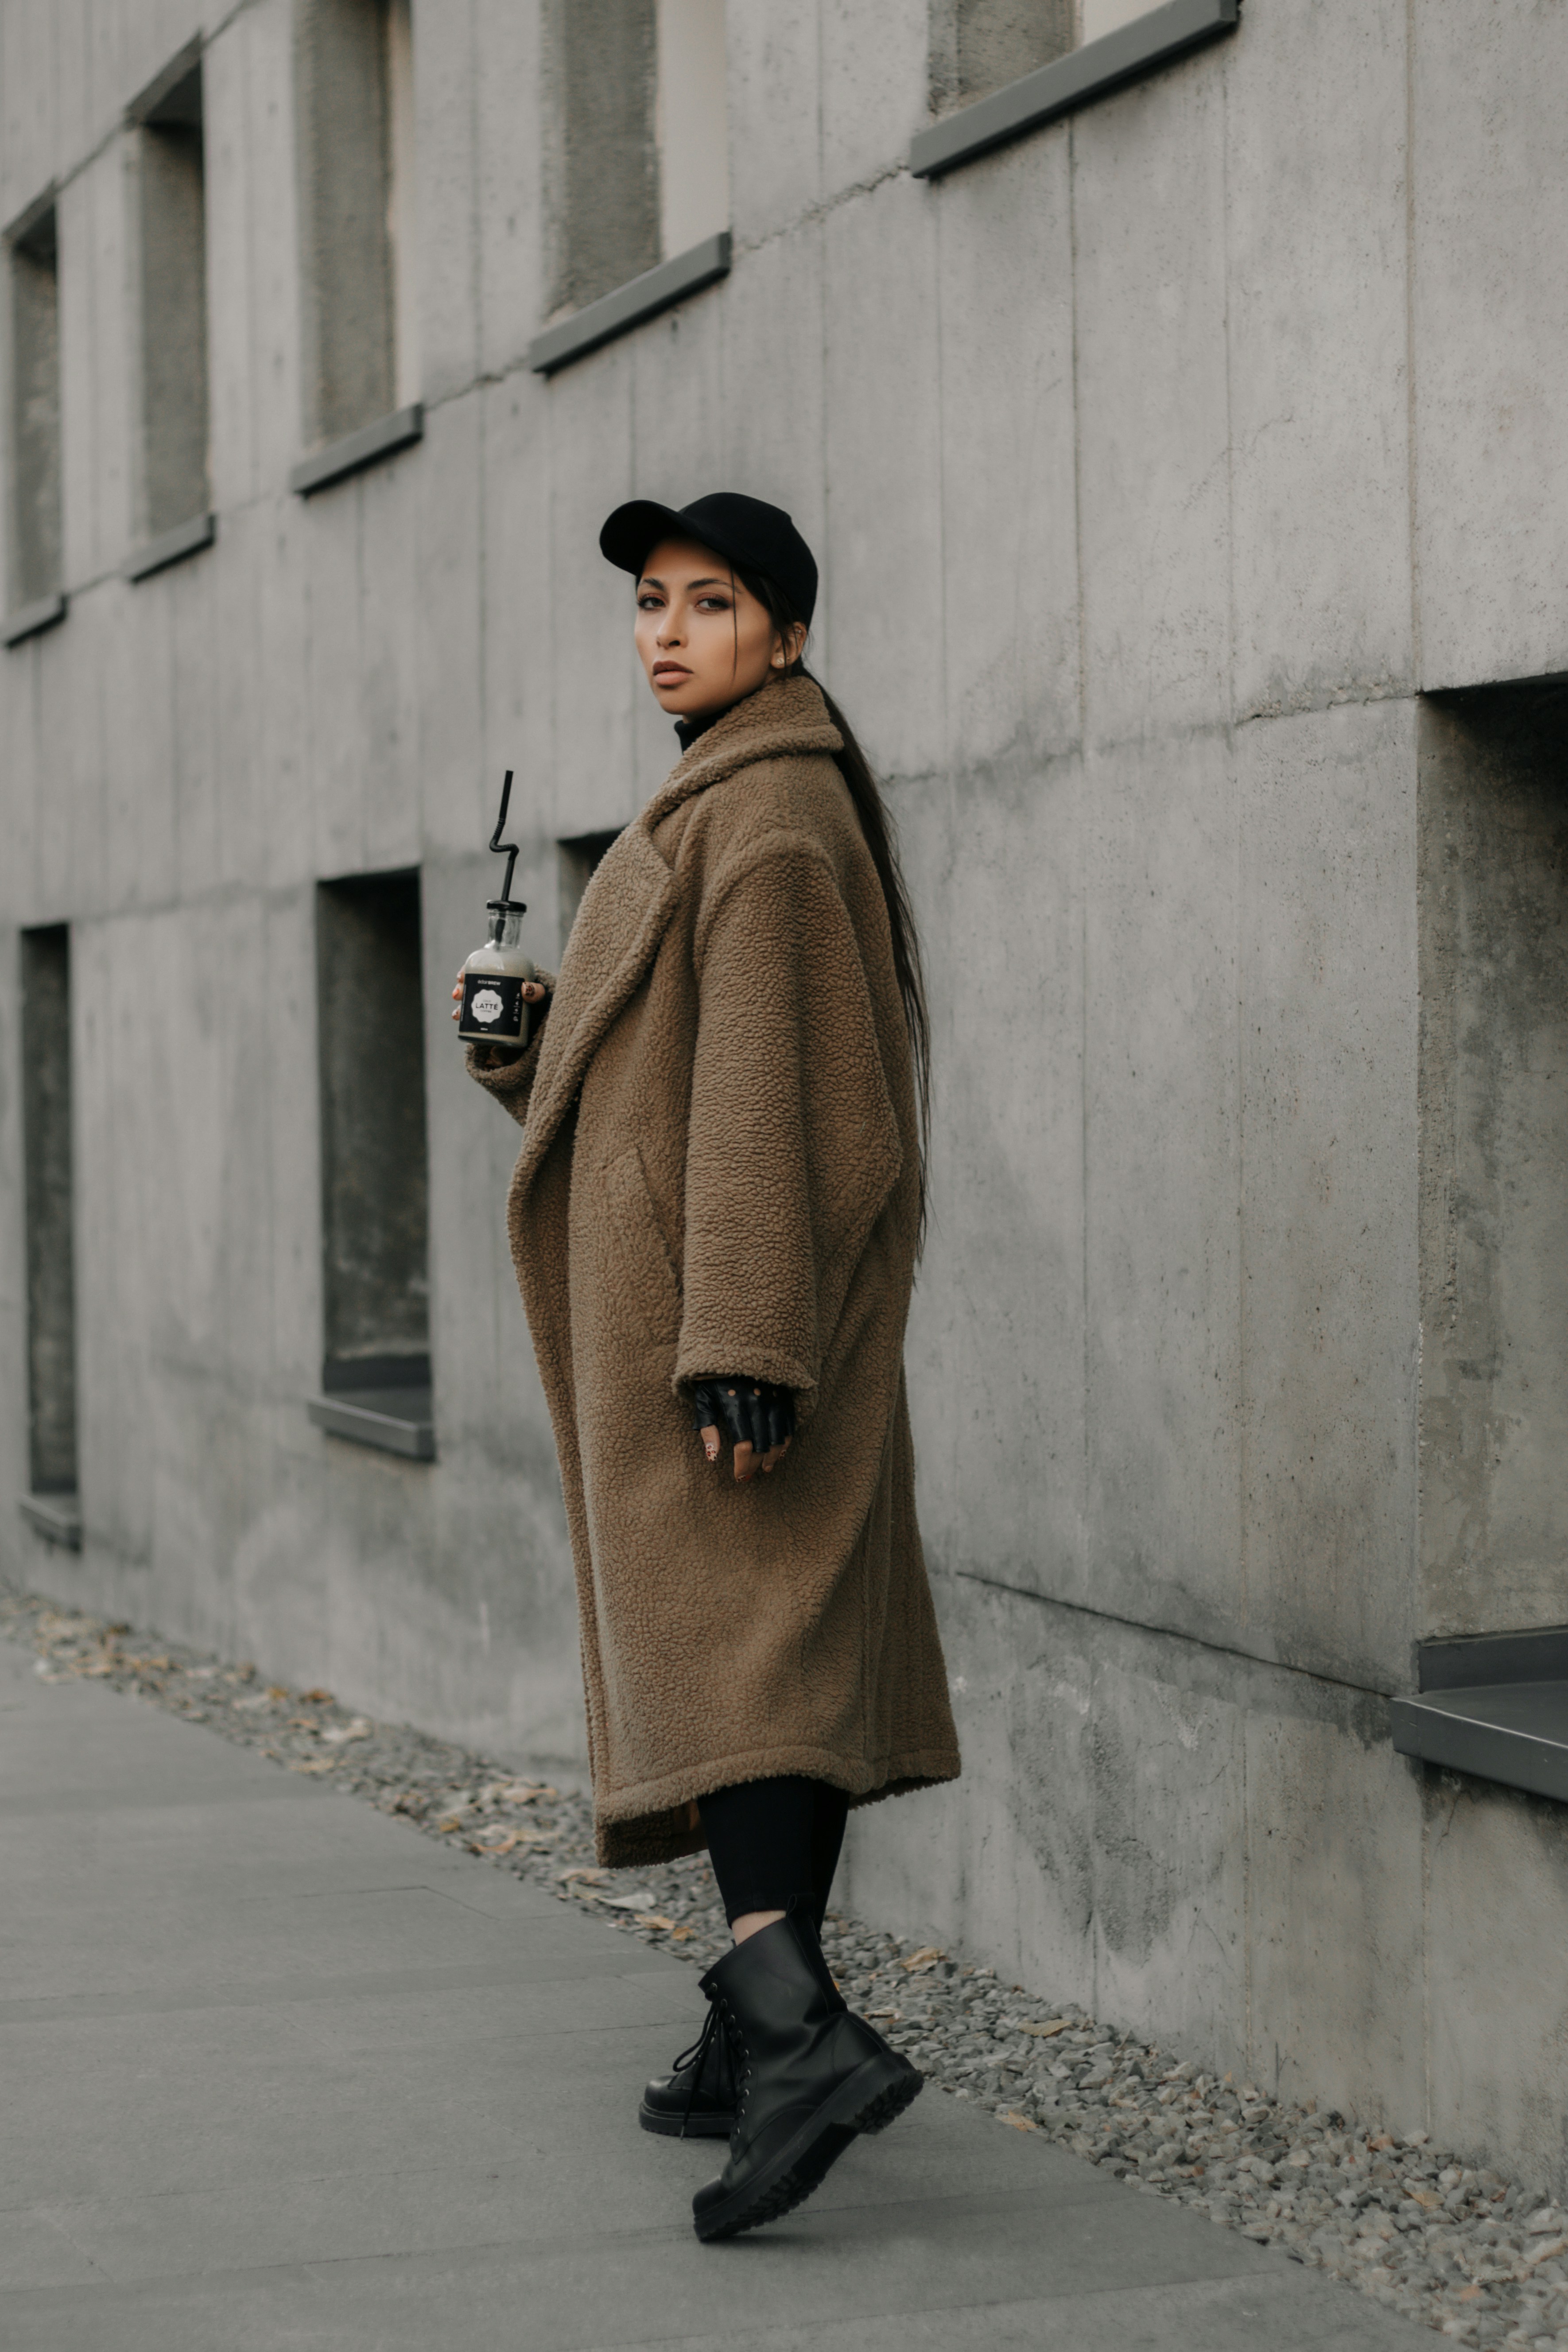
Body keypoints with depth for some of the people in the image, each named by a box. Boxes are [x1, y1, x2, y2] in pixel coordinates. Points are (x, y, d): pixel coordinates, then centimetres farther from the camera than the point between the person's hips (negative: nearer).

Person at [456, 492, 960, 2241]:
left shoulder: (766, 811, -14)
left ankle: (796, 2023, -27)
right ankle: (768, 2029, 17)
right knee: (795, 1640, 11)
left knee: (714, 1644, -16)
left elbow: (759, 1083, -22)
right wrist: (527, 1043, 5)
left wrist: (734, 1342, -26)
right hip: (744, 1289, 10)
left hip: (731, 1284, -10)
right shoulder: (744, 799, 18)